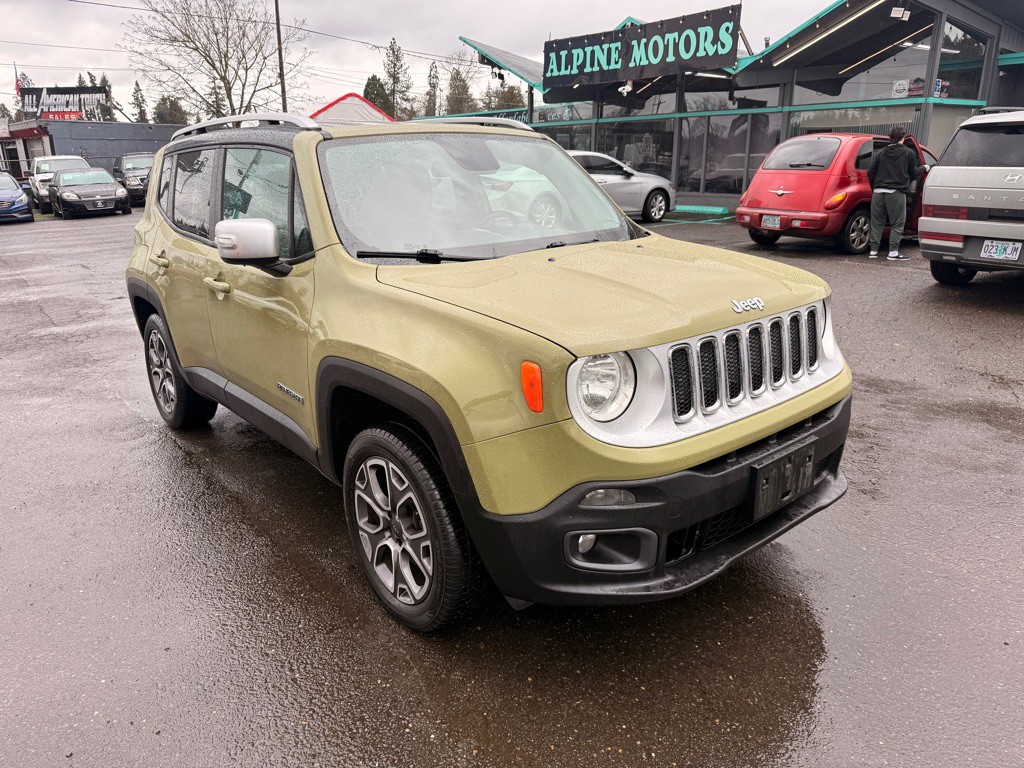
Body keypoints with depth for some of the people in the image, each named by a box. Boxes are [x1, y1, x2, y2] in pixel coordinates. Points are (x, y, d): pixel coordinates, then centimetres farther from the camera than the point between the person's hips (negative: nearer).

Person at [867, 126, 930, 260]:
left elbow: (871, 172, 8)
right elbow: (913, 173, 10)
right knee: (897, 223, 3)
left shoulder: (880, 153, 12)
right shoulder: (909, 153, 4)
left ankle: (873, 250, 9)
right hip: (896, 193, -3)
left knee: (877, 222, 9)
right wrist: (924, 168, 30)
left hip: (878, 192, 3)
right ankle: (893, 252, -2)